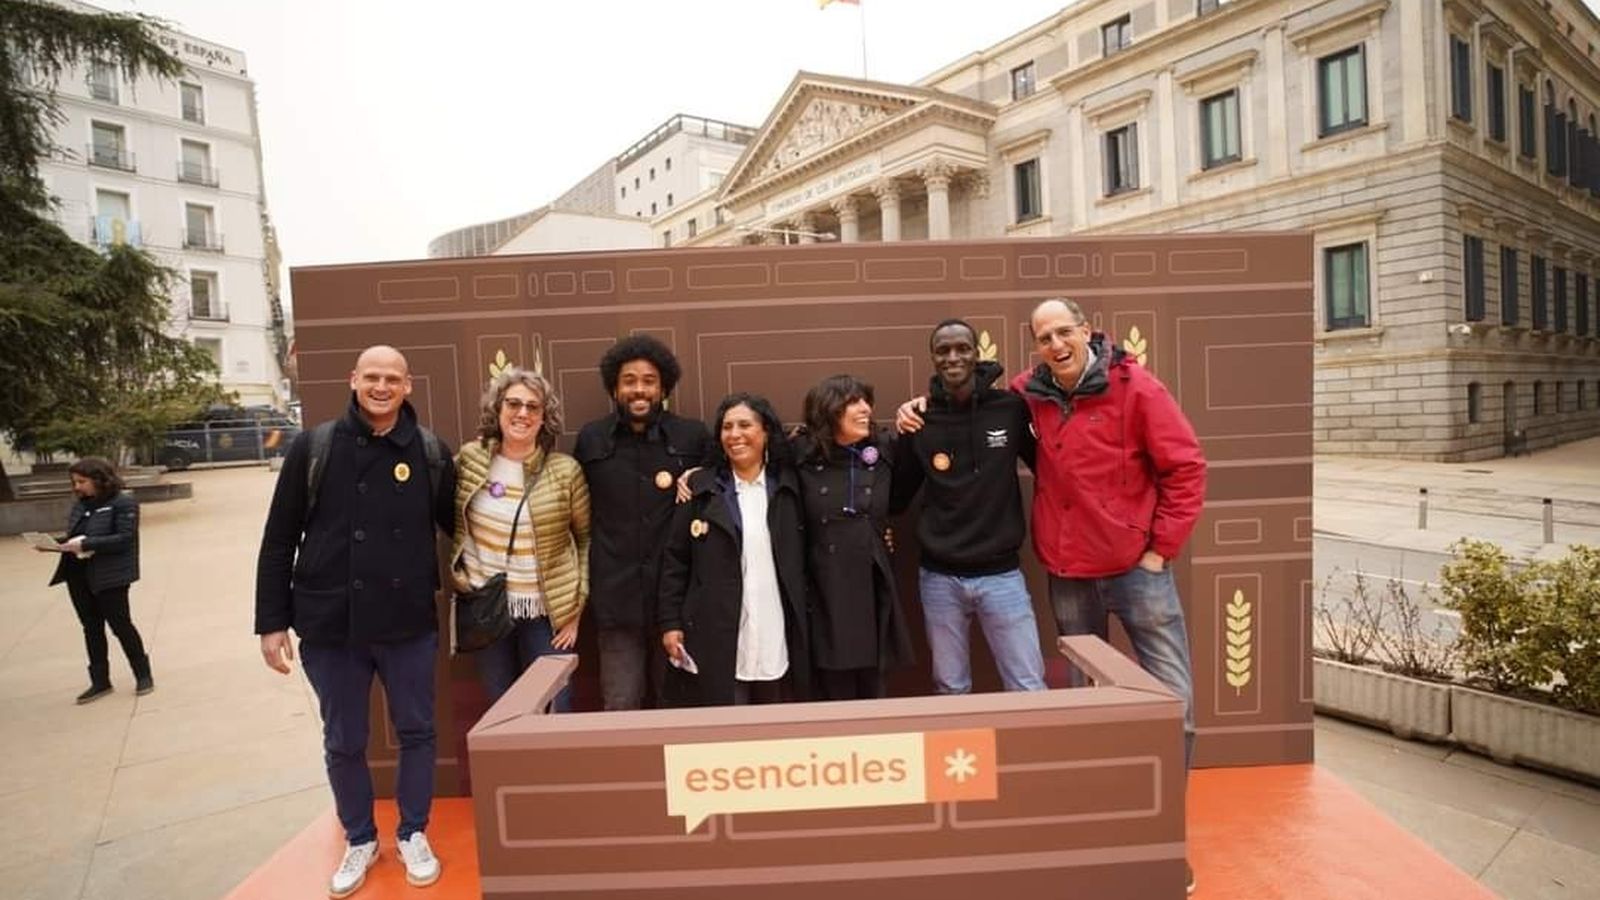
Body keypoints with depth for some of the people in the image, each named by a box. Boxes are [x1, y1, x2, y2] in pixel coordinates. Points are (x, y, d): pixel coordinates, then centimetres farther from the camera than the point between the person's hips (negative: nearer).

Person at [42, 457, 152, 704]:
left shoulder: (123, 503, -10)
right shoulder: (81, 505, 11)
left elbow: (124, 538, -18)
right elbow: (74, 537, 17)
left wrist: (85, 544, -24)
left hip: (109, 576, -7)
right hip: (78, 575, 7)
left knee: (120, 625, 1)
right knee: (91, 629, 11)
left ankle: (143, 675, 15)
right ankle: (100, 682, 20)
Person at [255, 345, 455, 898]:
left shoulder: (431, 452, -1)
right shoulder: (313, 448, -3)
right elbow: (279, 540, 0)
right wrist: (271, 621, -1)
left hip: (409, 624, 0)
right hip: (330, 626, 0)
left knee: (416, 733, 13)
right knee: (343, 744, 15)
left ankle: (413, 834, 34)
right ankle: (359, 840, 37)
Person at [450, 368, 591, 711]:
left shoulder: (565, 471, -9)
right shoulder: (470, 458, -3)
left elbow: (586, 538, -1)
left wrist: (576, 605, -3)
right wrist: (460, 572, 3)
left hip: (546, 612, -2)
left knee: (554, 712, 7)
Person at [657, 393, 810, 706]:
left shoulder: (788, 486, 6)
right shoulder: (700, 487, 1)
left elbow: (802, 562, 8)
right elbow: (674, 560, 2)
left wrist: (804, 625, 3)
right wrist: (669, 622, -3)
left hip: (778, 636, 2)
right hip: (715, 637, -2)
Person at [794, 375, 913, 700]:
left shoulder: (882, 452, 6)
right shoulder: (801, 455, -3)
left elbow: (898, 500, 23)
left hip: (873, 589, 3)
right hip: (826, 594, -3)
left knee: (872, 692, 12)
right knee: (836, 695, 4)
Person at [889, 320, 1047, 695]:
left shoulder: (1011, 409, -5)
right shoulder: (920, 423, -2)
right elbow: (897, 497, 7)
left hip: (1001, 574, -1)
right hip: (939, 578, 1)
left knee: (1029, 689, 5)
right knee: (951, 690, 15)